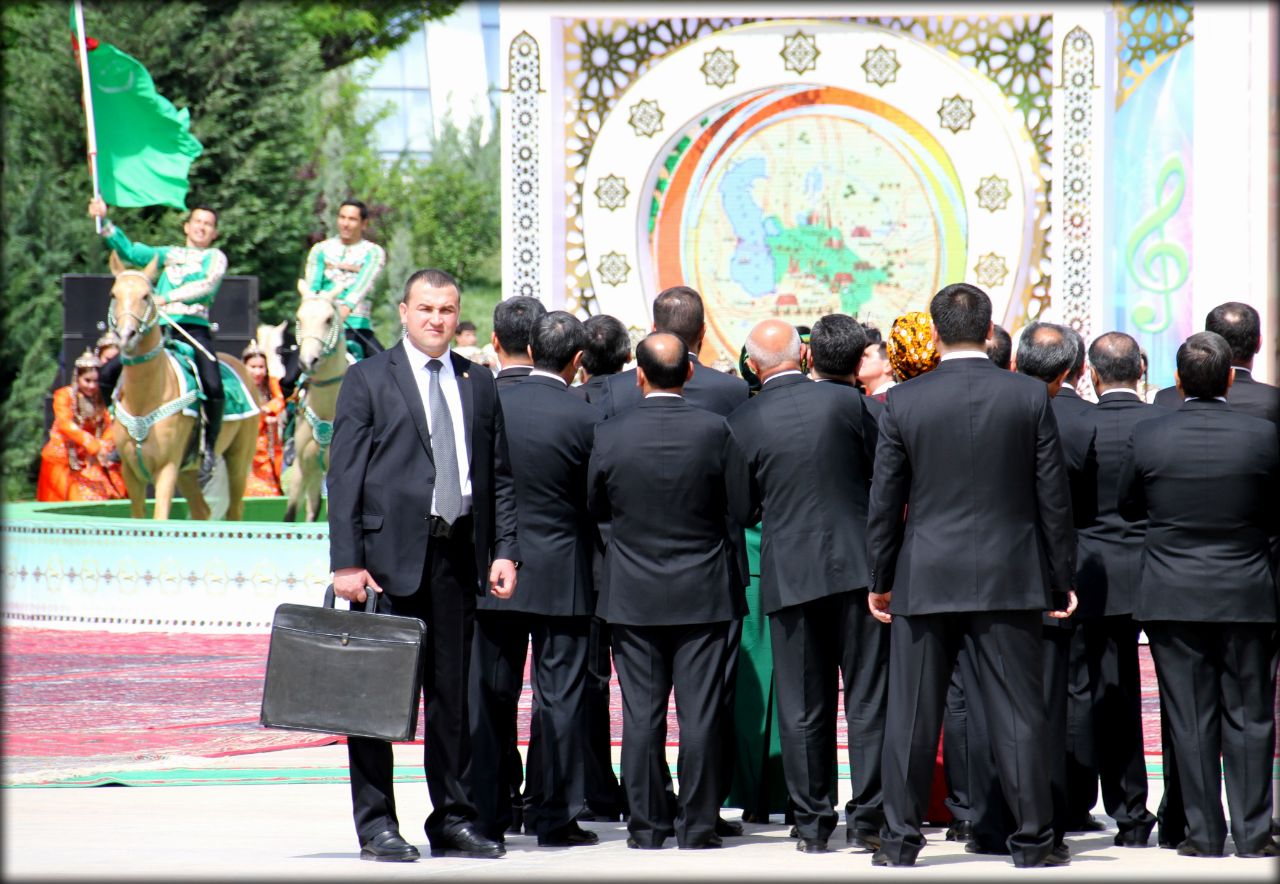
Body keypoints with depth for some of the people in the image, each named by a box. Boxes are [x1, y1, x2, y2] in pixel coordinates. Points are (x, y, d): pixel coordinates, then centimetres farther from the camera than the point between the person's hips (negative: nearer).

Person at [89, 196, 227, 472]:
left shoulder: (215, 257, 12)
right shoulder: (170, 254, 25)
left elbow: (208, 285, -7)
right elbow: (130, 251, 18)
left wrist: (167, 297, -18)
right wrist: (104, 222, 7)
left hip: (195, 328, -5)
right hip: (159, 327, 5)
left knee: (213, 387, -27)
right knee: (110, 372, -8)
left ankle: (209, 448, -8)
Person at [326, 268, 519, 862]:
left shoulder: (479, 385, 13)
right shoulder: (369, 379, 1)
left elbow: (499, 475, 15)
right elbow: (343, 476, -4)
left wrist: (504, 550, 3)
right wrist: (346, 562, -11)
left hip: (457, 554, 4)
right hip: (388, 554, -4)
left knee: (454, 691, 8)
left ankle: (452, 818, 15)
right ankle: (376, 824, 5)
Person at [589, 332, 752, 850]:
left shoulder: (610, 436, -8)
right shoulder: (713, 431, -10)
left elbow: (596, 508, 5)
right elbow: (743, 508, -4)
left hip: (633, 594, 1)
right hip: (703, 593, -1)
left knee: (642, 714, 6)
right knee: (699, 714, 3)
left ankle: (646, 825, 8)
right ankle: (697, 826, 5)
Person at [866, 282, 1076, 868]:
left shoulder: (903, 402, -4)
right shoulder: (1030, 397, -3)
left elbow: (885, 501, 0)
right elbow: (1053, 497, 0)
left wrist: (881, 579, 10)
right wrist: (1061, 579, 8)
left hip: (925, 578, 0)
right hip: (1008, 578, 0)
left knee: (912, 715, 6)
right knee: (1017, 712, 4)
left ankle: (899, 840, 9)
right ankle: (1032, 840, 7)